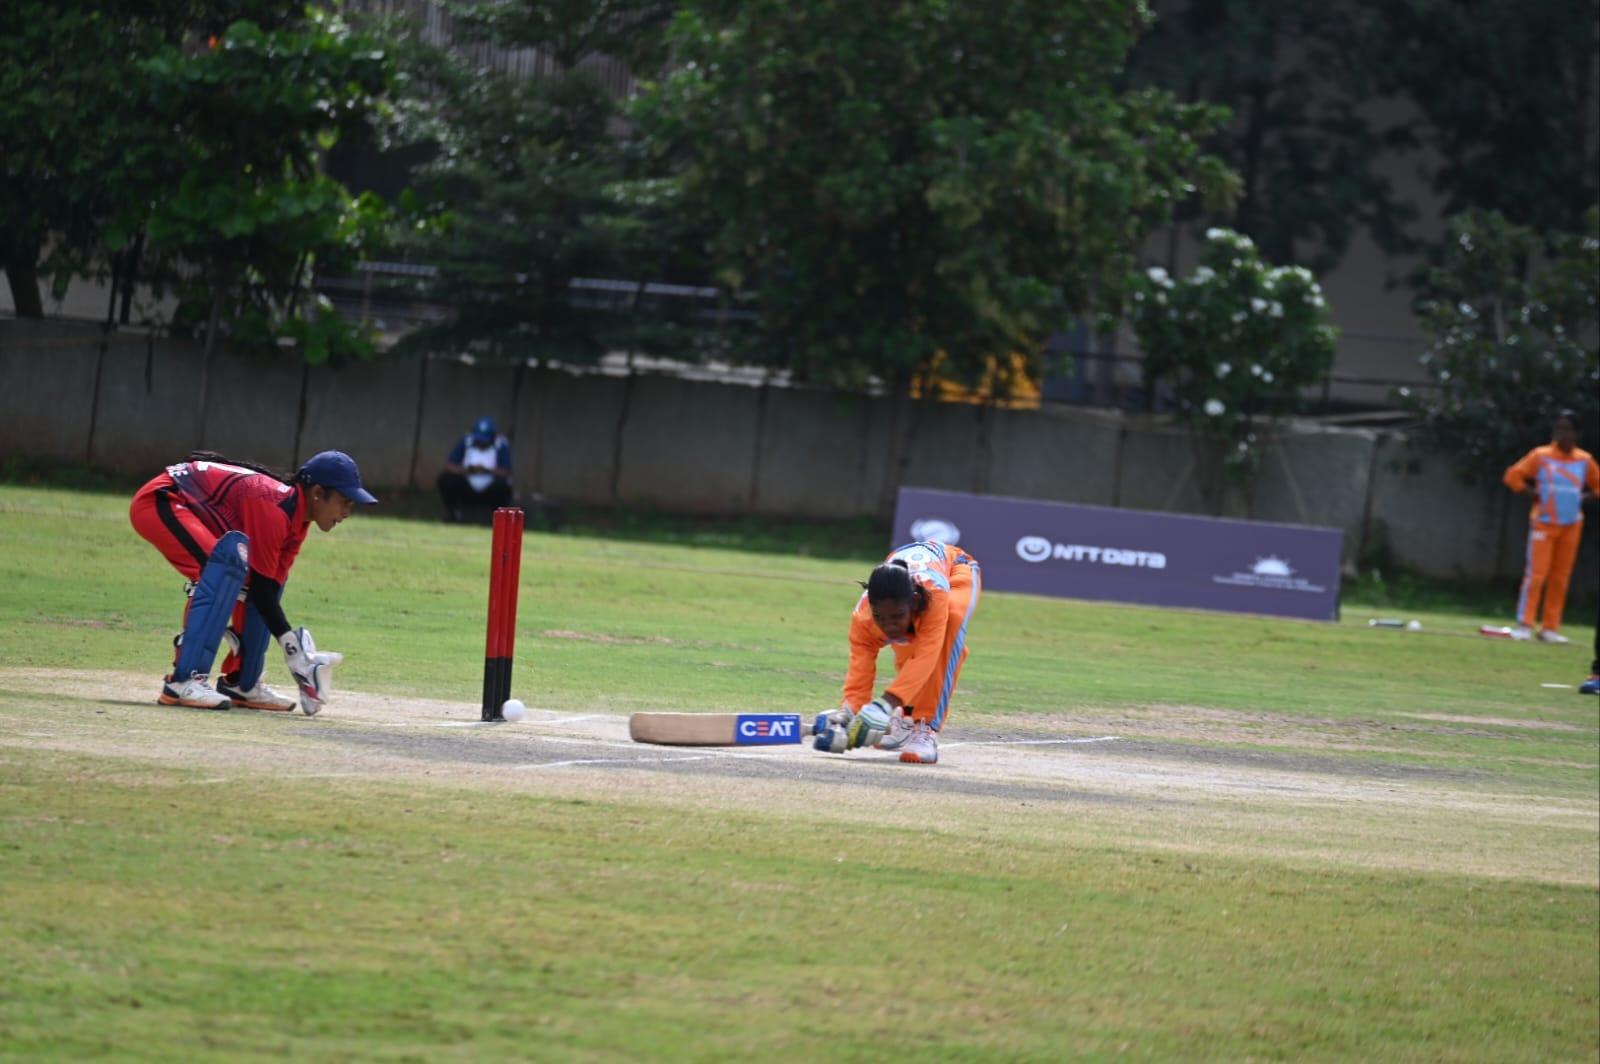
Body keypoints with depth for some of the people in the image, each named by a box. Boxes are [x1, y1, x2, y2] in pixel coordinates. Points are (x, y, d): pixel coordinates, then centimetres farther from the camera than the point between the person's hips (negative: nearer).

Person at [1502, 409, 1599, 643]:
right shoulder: (1541, 455, -4)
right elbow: (1513, 476, -3)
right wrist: (1533, 494, -11)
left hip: (1571, 525, 3)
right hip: (1543, 524, -3)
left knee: (1560, 578, 5)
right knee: (1536, 573, -10)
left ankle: (1550, 628, 10)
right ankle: (1524, 624, -10)